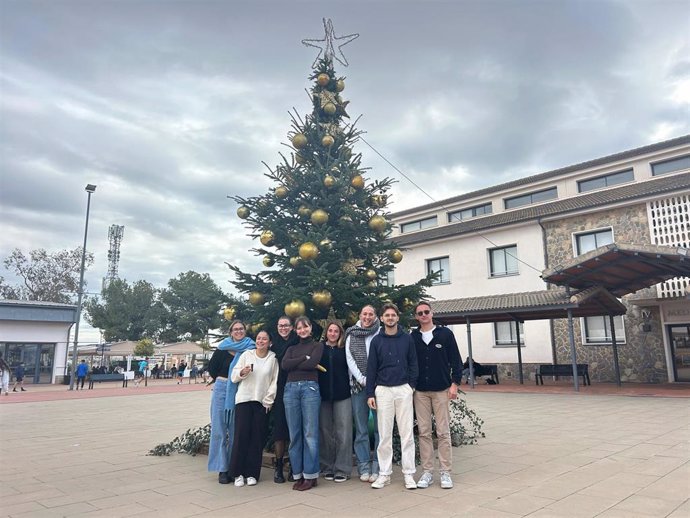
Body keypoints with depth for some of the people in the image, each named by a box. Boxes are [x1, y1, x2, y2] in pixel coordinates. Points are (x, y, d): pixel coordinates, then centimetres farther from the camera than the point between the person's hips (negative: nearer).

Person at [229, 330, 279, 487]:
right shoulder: (246, 355, 5)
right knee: (241, 436, -2)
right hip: (244, 399, 0)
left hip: (262, 402, 0)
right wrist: (242, 372, -14)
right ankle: (238, 473, 10)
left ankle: (252, 473, 14)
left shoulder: (273, 359, 4)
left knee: (257, 438, 3)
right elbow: (233, 376, 6)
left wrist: (268, 400, -4)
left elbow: (274, 381, 3)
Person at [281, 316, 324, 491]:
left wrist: (294, 364, 2)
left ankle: (310, 475, 3)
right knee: (294, 434, 4)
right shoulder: (292, 349, 21)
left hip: (310, 388, -4)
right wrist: (304, 358, -4)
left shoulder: (317, 345, 11)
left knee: (310, 433, -4)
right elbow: (285, 364, 2)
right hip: (291, 389, 4)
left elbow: (313, 363, -8)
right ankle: (298, 474, 12)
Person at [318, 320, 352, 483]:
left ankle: (342, 469, 6)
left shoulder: (345, 349, 5)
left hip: (342, 395, -1)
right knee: (325, 432, 7)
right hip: (323, 395, 1)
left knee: (343, 432, -2)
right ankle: (327, 467, 18)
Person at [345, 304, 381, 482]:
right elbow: (350, 360, 5)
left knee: (379, 427, 1)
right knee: (361, 428, 6)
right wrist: (362, 380, -6)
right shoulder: (351, 335, 10)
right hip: (358, 386, 2)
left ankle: (377, 467, 9)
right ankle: (364, 467, 14)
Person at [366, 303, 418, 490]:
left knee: (407, 433, 3)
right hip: (383, 390, 0)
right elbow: (371, 368, 3)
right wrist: (370, 394, 0)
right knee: (384, 434, 6)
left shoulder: (407, 339, 3)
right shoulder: (377, 340, 3)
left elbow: (413, 364, 6)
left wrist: (412, 385, -4)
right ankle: (384, 474, 16)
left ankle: (408, 473, 12)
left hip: (404, 390, 0)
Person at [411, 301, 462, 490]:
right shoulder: (412, 337, 6)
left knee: (443, 432, 1)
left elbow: (456, 360, 1)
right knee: (424, 432, 5)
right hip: (420, 392, 2)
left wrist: (455, 383, -6)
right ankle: (427, 472, 14)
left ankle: (445, 472, 10)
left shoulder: (445, 334, 1)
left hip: (441, 390, -2)